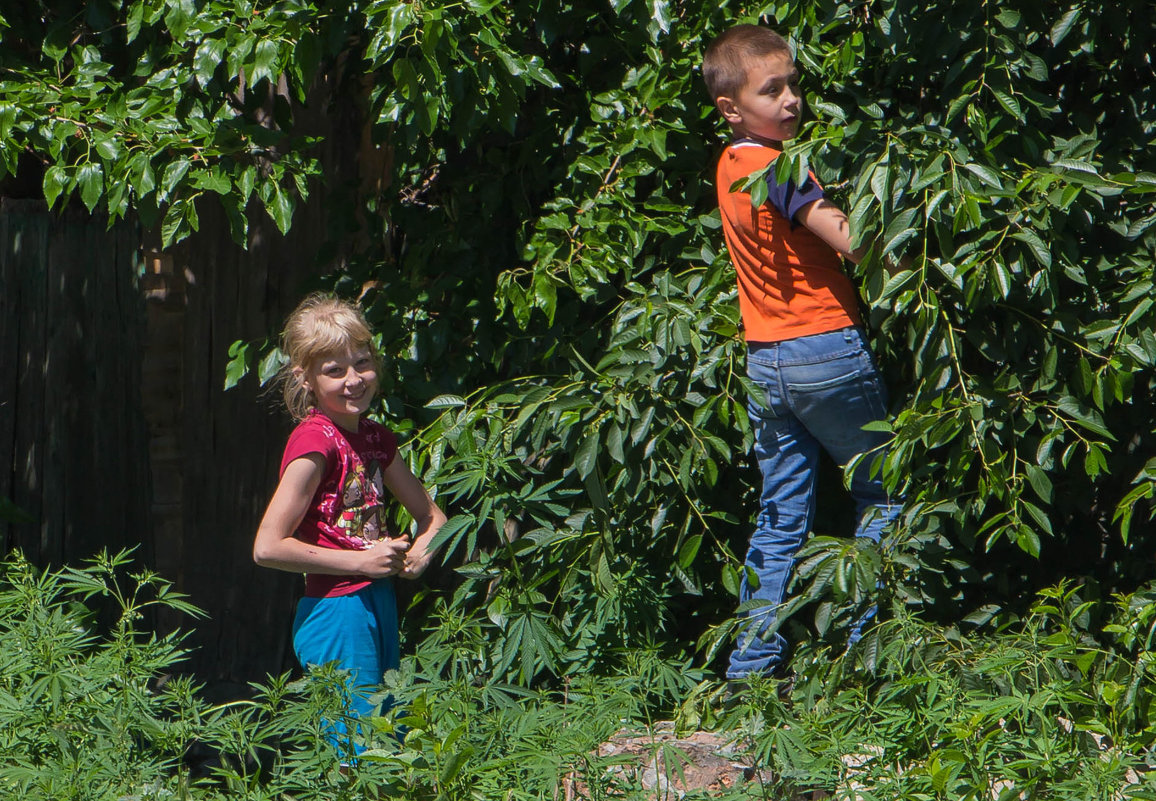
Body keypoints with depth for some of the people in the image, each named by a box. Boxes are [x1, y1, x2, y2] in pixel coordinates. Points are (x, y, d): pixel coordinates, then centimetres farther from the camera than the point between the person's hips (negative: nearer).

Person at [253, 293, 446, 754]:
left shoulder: (375, 439, 10)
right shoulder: (315, 441, -14)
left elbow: (431, 516, 22)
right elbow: (268, 547, -19)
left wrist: (419, 552, -1)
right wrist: (362, 561, -16)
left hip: (380, 607, 8)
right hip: (336, 609, -8)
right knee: (360, 755, -7)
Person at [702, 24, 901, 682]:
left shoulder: (730, 165, 10)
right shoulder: (780, 168, -17)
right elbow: (851, 241, -24)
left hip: (763, 361, 8)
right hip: (828, 347, -8)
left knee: (780, 520, 11)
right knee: (884, 491, 8)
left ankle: (753, 663, 8)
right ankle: (866, 648, 7)